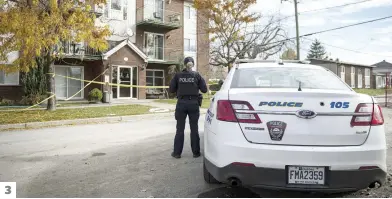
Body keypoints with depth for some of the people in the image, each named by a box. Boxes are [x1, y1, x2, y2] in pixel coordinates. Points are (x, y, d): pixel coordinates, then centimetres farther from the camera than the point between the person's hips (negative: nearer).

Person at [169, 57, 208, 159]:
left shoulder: (178, 75, 0)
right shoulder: (197, 75, -1)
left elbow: (171, 89, 0)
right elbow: (204, 89, -2)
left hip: (181, 103, 0)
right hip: (193, 103, 0)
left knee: (180, 129, 8)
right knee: (194, 129, 9)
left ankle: (177, 152, 13)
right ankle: (196, 152, 15)